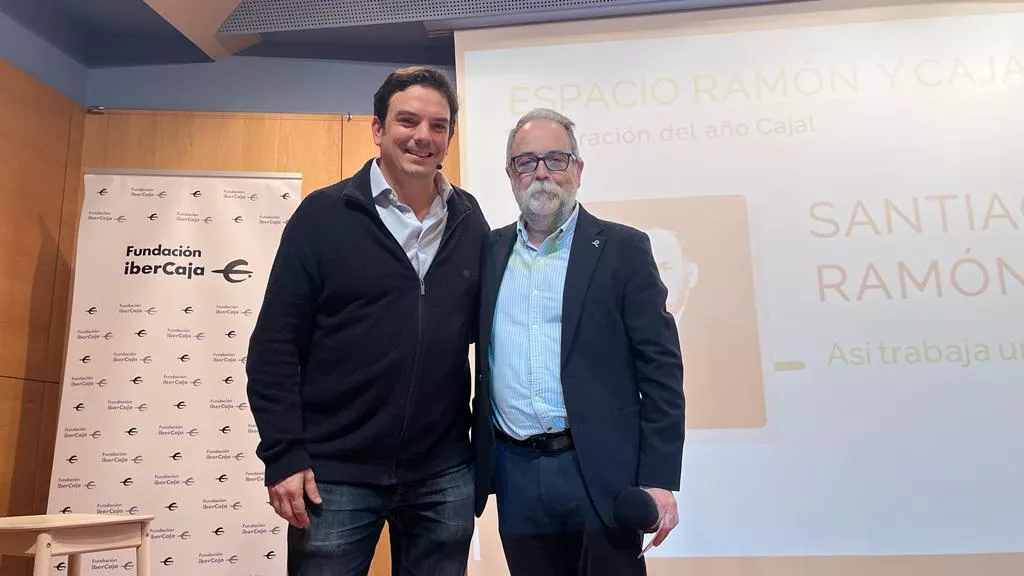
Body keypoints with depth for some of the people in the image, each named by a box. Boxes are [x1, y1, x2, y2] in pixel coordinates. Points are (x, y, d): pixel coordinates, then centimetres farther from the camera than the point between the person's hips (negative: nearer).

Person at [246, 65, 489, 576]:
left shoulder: (470, 224, 4)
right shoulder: (323, 214, -5)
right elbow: (275, 344, -6)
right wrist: (283, 456, -10)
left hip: (444, 476, 3)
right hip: (336, 474, -2)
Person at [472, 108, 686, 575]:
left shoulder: (622, 249, -3)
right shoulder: (490, 251, 8)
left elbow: (660, 368, -6)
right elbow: (483, 357, 12)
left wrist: (659, 480, -10)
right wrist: (474, 467, 7)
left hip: (602, 472, -3)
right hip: (516, 474, 4)